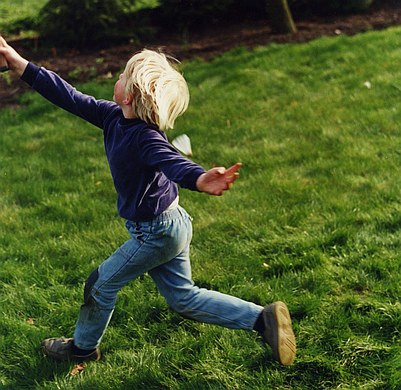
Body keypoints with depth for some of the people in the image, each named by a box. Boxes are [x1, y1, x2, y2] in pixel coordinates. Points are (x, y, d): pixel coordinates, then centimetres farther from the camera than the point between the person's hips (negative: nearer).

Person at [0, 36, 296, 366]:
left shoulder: (145, 137, -29)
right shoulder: (114, 116, -4)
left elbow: (173, 162, -47)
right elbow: (69, 97, 0)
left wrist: (200, 180, -70)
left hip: (157, 233, -9)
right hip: (170, 226, 9)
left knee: (102, 284, 12)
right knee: (183, 298, 17)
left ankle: (83, 347, 37)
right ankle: (263, 318, 16)